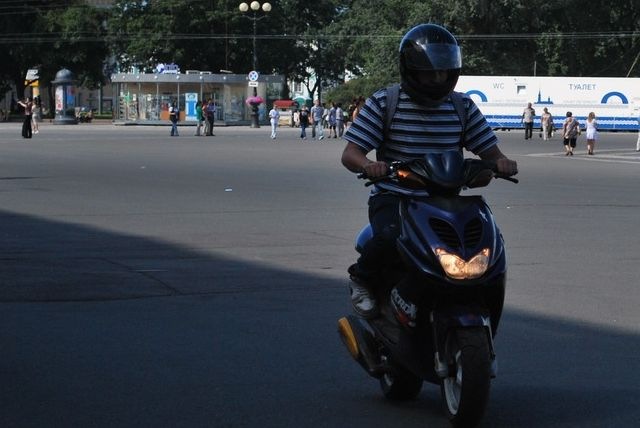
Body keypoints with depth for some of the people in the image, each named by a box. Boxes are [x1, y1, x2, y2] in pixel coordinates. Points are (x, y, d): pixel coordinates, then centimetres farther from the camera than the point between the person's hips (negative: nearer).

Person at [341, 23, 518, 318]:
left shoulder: (463, 107, 7)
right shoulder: (383, 103, -2)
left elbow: (489, 151, 9)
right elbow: (350, 154, -5)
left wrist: (501, 162, -16)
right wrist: (368, 165, -29)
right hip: (392, 198, -3)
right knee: (391, 238, -35)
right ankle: (361, 277, -1)